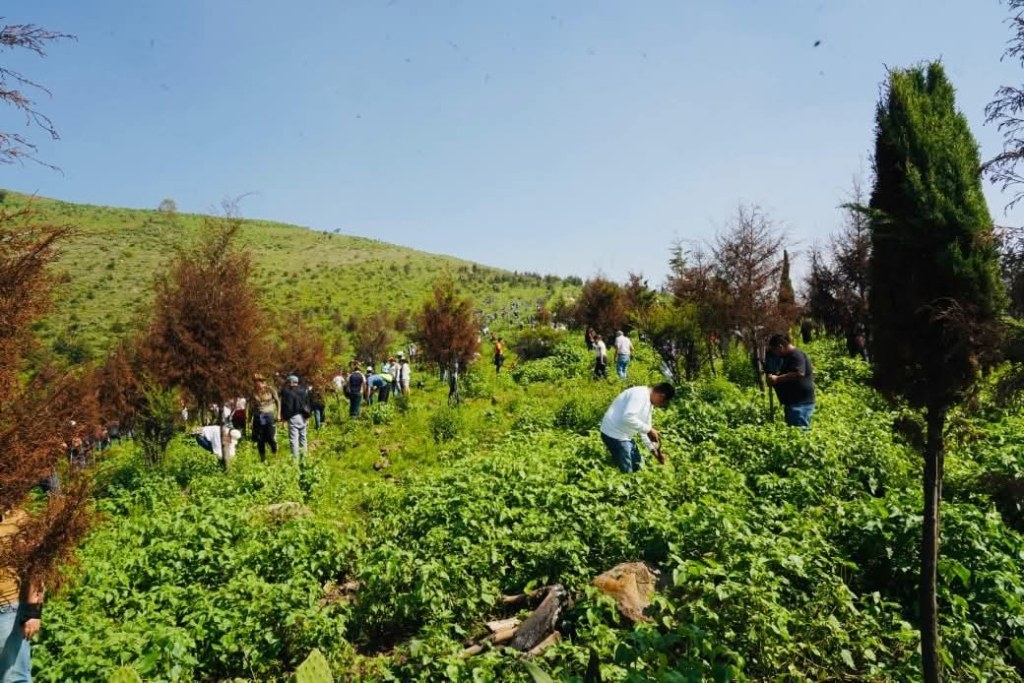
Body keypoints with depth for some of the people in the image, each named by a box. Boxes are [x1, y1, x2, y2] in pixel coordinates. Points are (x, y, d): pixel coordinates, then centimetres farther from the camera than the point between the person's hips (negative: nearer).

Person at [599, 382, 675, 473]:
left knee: (637, 467, 17)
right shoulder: (640, 394, -19)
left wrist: (654, 449, 11)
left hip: (625, 435, 10)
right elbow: (628, 417, -32)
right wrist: (649, 430, -23)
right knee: (627, 471, -5)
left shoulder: (650, 403, 12)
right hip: (614, 434, -10)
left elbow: (644, 429, 17)